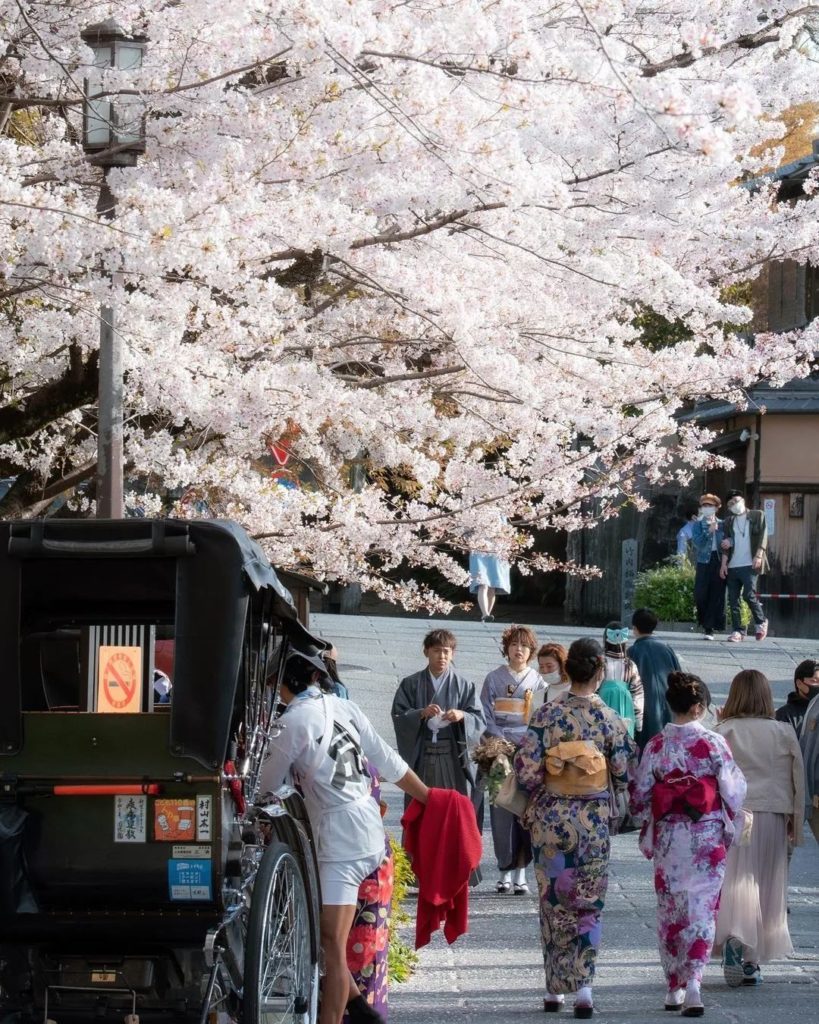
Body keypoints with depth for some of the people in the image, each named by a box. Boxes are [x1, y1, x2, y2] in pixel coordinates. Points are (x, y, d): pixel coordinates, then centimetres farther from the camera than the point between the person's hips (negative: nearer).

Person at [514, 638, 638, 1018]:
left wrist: (542, 793, 9)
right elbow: (625, 775, -2)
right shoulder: (610, 720, -7)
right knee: (587, 904, 7)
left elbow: (526, 771, -10)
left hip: (549, 819, 1)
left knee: (553, 902, 12)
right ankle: (583, 985, -4)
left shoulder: (546, 715, -8)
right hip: (593, 823, -1)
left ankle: (553, 988, 17)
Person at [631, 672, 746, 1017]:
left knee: (670, 910, 13)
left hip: (667, 837, 2)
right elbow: (733, 791, -7)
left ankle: (674, 987, 19)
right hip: (707, 838, -2)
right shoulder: (713, 743, -9)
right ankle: (692, 979, -14)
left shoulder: (656, 745, -3)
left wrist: (648, 830, 15)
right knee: (702, 909, 2)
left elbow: (639, 794, 0)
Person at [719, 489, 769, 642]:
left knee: (749, 594, -14)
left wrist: (759, 556, -13)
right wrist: (724, 563, 3)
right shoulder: (728, 521, 17)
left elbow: (762, 536, -1)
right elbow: (726, 544, 13)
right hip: (733, 566, 4)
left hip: (750, 564, -4)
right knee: (733, 599, -1)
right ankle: (737, 630, 3)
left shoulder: (757, 516, 8)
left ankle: (761, 622, 7)